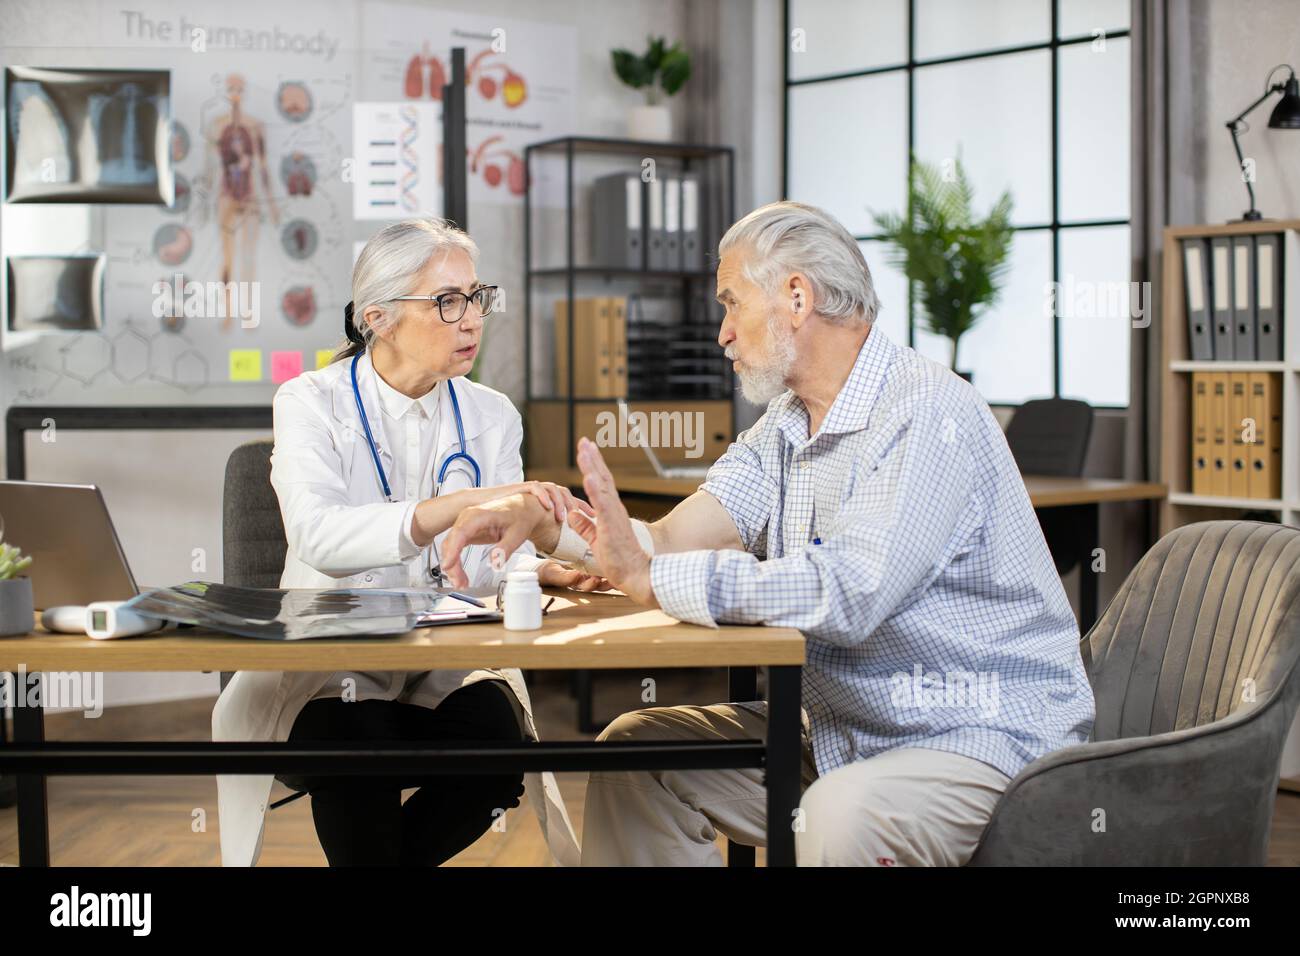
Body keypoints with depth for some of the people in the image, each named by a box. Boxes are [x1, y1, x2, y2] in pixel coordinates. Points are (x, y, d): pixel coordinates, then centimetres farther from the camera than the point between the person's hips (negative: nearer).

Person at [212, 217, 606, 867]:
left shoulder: (491, 417, 8)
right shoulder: (311, 403, -5)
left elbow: (490, 564, 2)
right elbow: (316, 533, -25)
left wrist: (551, 571, -21)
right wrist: (463, 504, -37)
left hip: (449, 670, 3)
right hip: (328, 667, -3)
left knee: (498, 733, -28)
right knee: (355, 741, -34)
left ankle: (392, 852, 0)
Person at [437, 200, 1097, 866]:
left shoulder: (926, 413, -18)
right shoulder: (782, 429, 11)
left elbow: (848, 592, -30)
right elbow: (671, 540, 2)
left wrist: (649, 579, -27)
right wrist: (544, 522, -14)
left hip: (982, 732, -8)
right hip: (839, 729, 8)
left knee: (841, 815, -36)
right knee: (633, 749, 4)